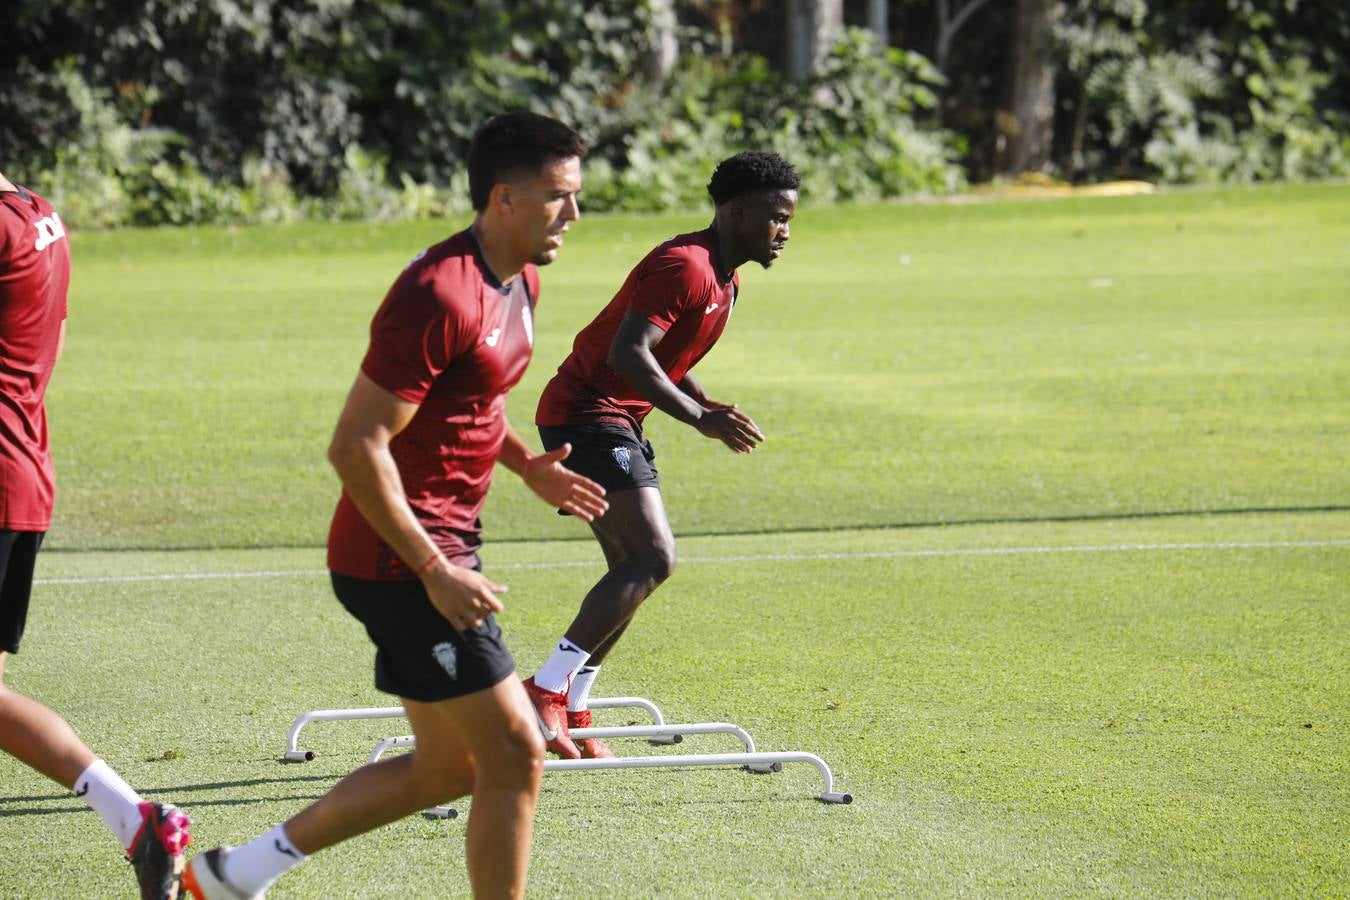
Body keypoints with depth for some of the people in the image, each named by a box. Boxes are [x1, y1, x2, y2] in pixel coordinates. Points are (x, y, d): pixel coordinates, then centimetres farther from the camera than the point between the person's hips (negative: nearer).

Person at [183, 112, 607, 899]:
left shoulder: (520, 284, 10)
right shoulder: (441, 296, -22)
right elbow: (357, 447, -24)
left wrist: (528, 465, 10)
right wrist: (436, 573, -23)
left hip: (439, 551, 10)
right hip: (400, 559, -10)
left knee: (448, 767, 16)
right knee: (515, 755, -8)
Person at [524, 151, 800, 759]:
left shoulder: (725, 281, 16)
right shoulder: (685, 267, -18)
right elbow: (627, 354, -27)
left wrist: (708, 406, 8)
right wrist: (700, 419, -31)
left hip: (616, 422, 11)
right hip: (586, 414, -11)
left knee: (634, 569, 10)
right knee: (652, 559, -19)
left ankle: (570, 710, 15)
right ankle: (548, 688, -20)